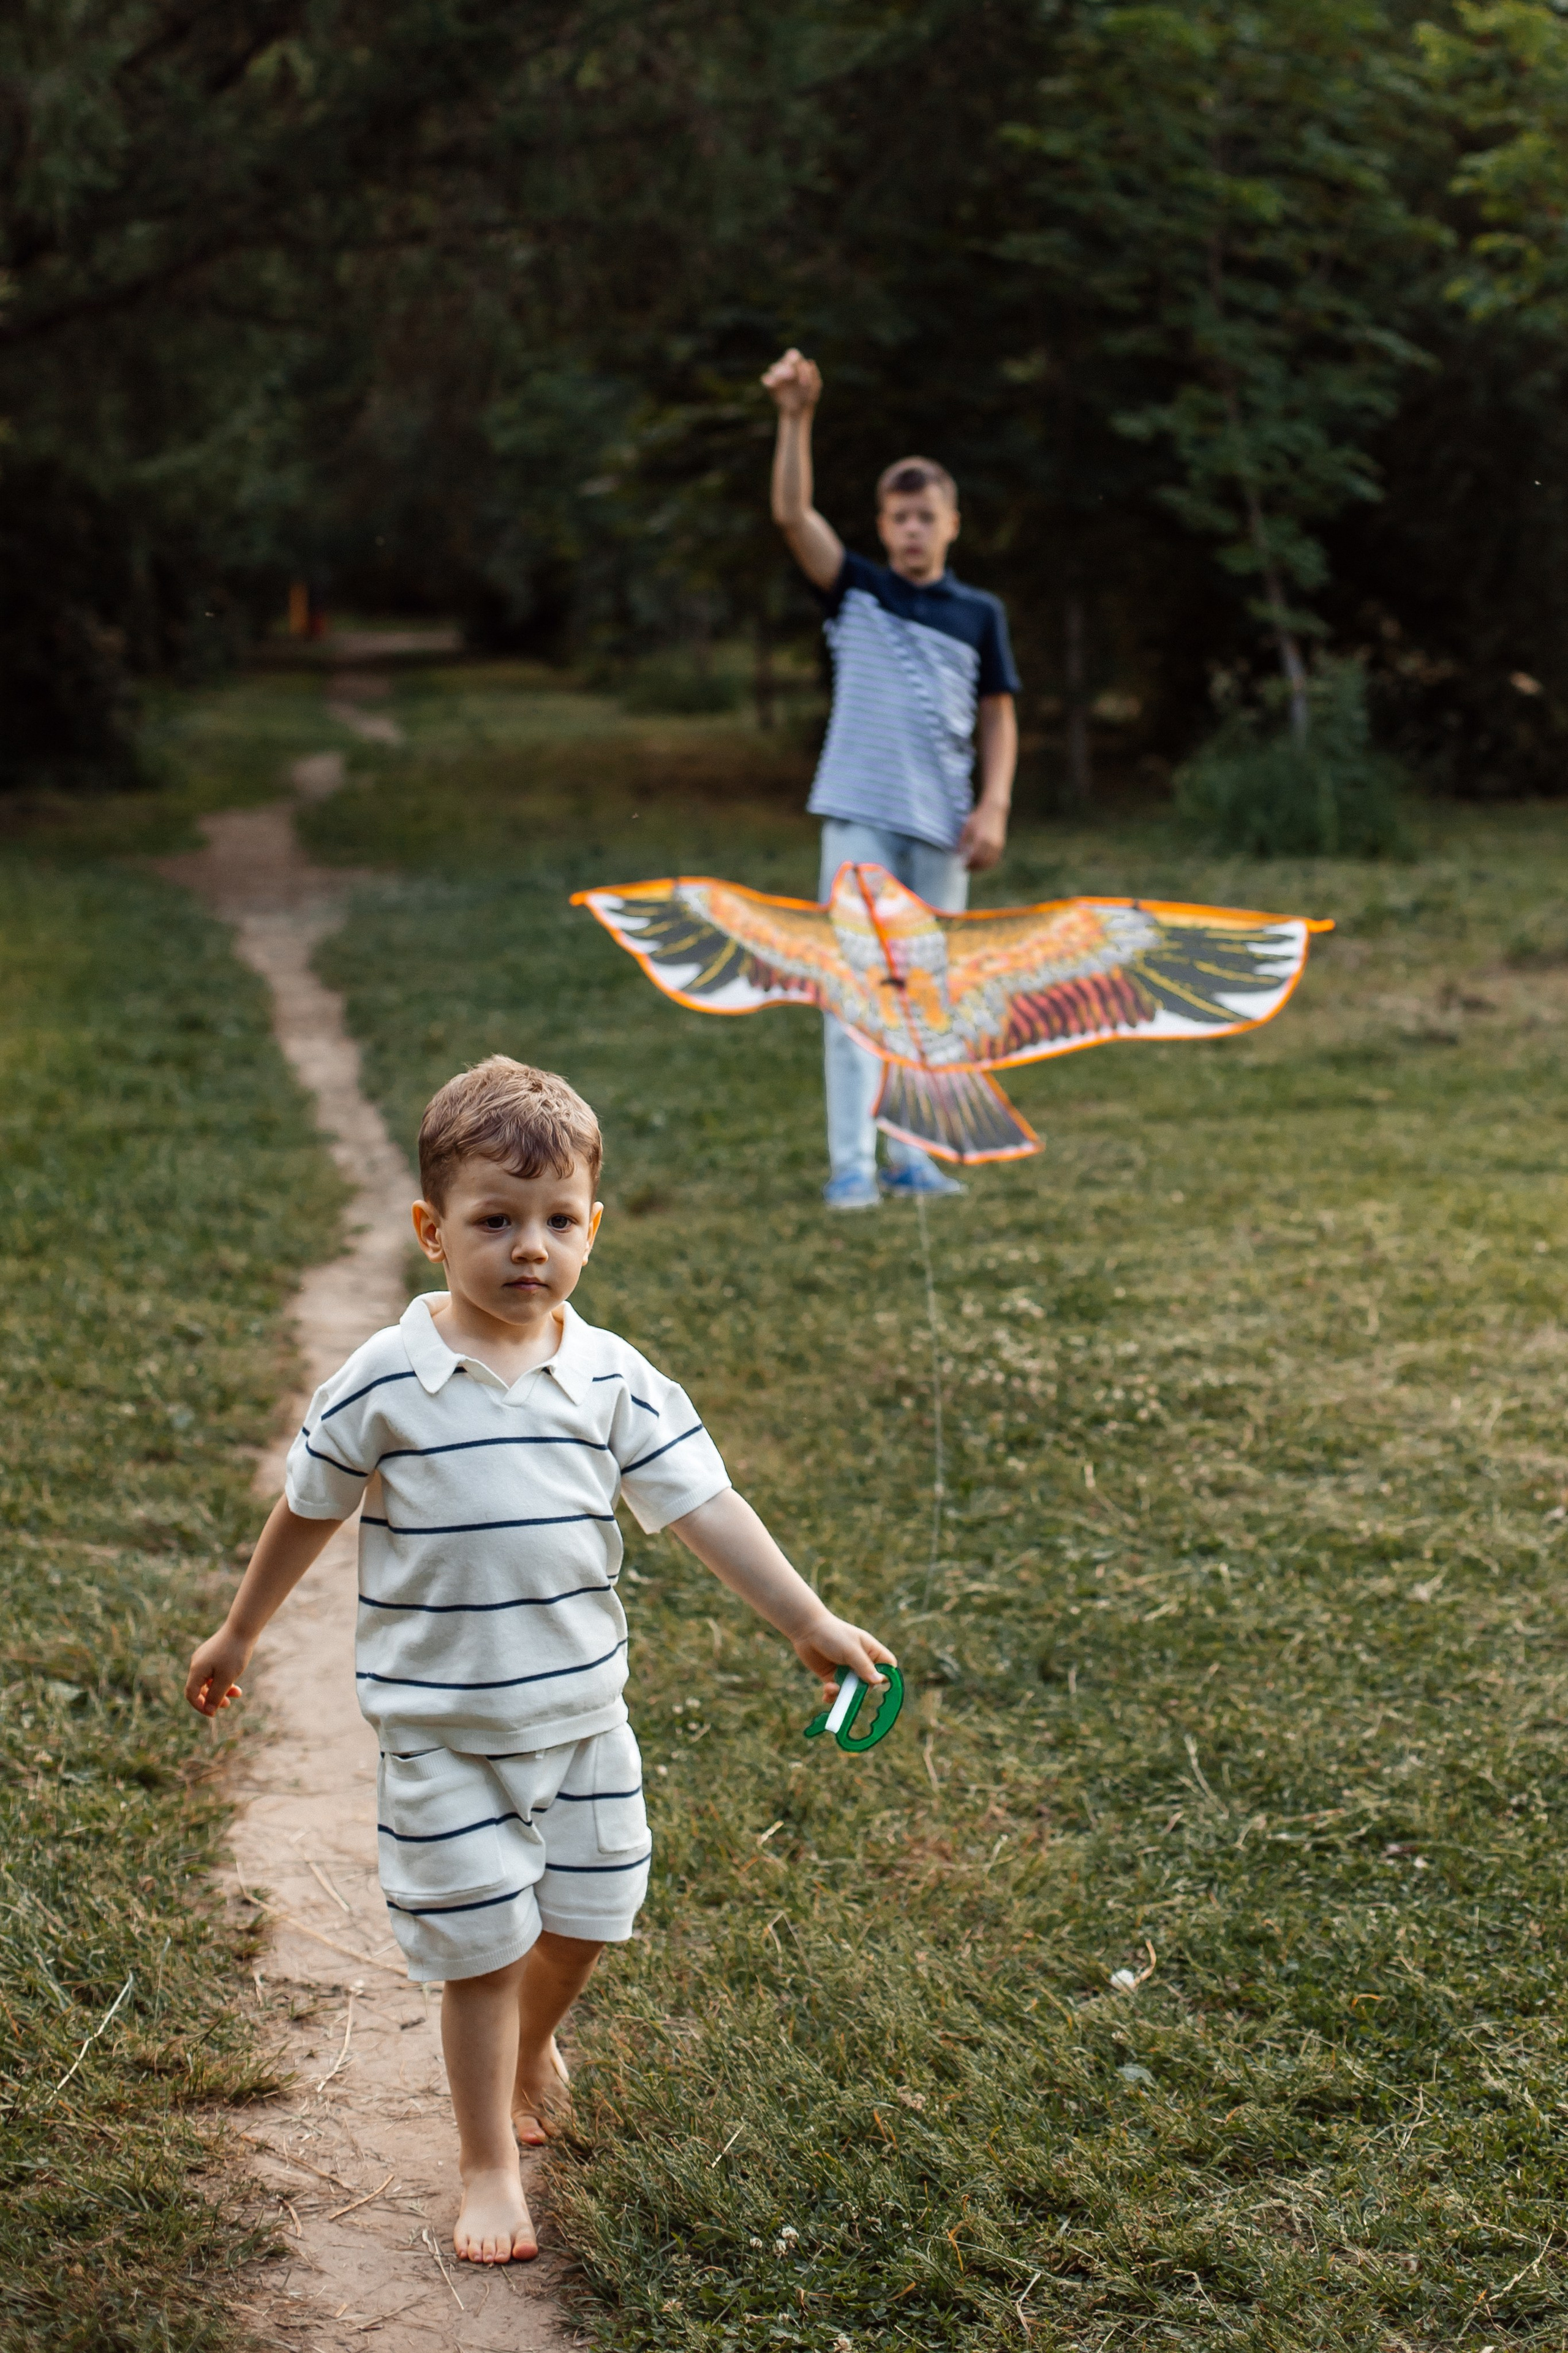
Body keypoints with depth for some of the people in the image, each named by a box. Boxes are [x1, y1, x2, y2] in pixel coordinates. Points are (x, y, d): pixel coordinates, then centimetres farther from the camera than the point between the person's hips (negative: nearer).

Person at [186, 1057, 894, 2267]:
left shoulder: (612, 1380, -5)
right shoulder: (387, 1382, -11)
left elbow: (706, 1505, -5)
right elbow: (308, 1510, 2)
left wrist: (810, 1620, -11)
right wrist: (238, 1635, 12)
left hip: (581, 1714, 3)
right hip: (441, 1730, -3)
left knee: (588, 1915, 14)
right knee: (480, 1944, 2)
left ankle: (532, 2041, 47)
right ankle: (491, 2165, 19)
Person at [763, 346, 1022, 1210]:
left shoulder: (979, 613, 9)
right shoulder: (856, 594, 4)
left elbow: (1000, 716, 11)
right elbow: (793, 516, -8)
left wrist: (994, 807, -1)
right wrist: (796, 418, -20)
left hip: (943, 825, 2)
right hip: (860, 815, -2)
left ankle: (914, 1154, 16)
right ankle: (851, 1163, -8)